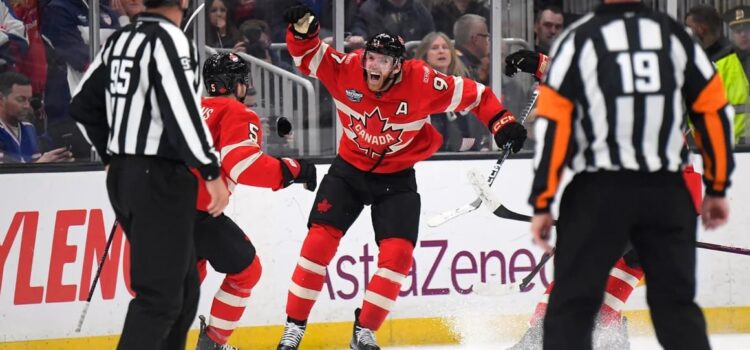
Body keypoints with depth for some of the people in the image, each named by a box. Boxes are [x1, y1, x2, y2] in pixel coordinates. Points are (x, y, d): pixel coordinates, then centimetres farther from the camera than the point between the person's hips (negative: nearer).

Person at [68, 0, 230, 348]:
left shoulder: (119, 40, 11)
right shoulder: (168, 39, -14)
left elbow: (83, 105, 18)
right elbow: (183, 112, -23)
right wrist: (212, 173, -18)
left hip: (123, 176, 9)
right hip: (160, 177, -9)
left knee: (184, 284, 18)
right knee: (161, 294, -9)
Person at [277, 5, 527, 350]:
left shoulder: (422, 82, -24)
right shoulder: (346, 69, -20)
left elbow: (474, 95, -15)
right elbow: (308, 56, -12)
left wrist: (503, 123, -26)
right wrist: (302, 31, -33)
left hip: (396, 178, -1)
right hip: (349, 169, 1)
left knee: (397, 253, -12)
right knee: (320, 240, -11)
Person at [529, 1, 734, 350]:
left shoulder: (579, 39, -2)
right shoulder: (673, 34, 6)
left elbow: (553, 122, -7)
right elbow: (713, 109, 7)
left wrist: (542, 203, -4)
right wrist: (717, 188, 15)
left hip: (600, 191, -2)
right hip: (666, 191, 3)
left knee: (573, 303, 4)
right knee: (676, 302, 12)